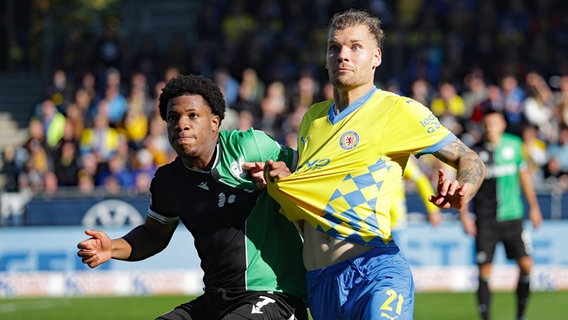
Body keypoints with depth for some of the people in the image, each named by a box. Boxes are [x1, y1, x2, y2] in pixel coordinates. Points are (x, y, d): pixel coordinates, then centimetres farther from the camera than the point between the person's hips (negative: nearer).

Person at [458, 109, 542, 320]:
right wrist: (464, 215, -6)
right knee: (484, 270, -5)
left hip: (513, 217, 2)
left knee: (526, 264, -4)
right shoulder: (475, 152, -4)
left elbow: (524, 175, 16)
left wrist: (533, 206, 17)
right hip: (486, 221, -2)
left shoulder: (514, 145, 4)